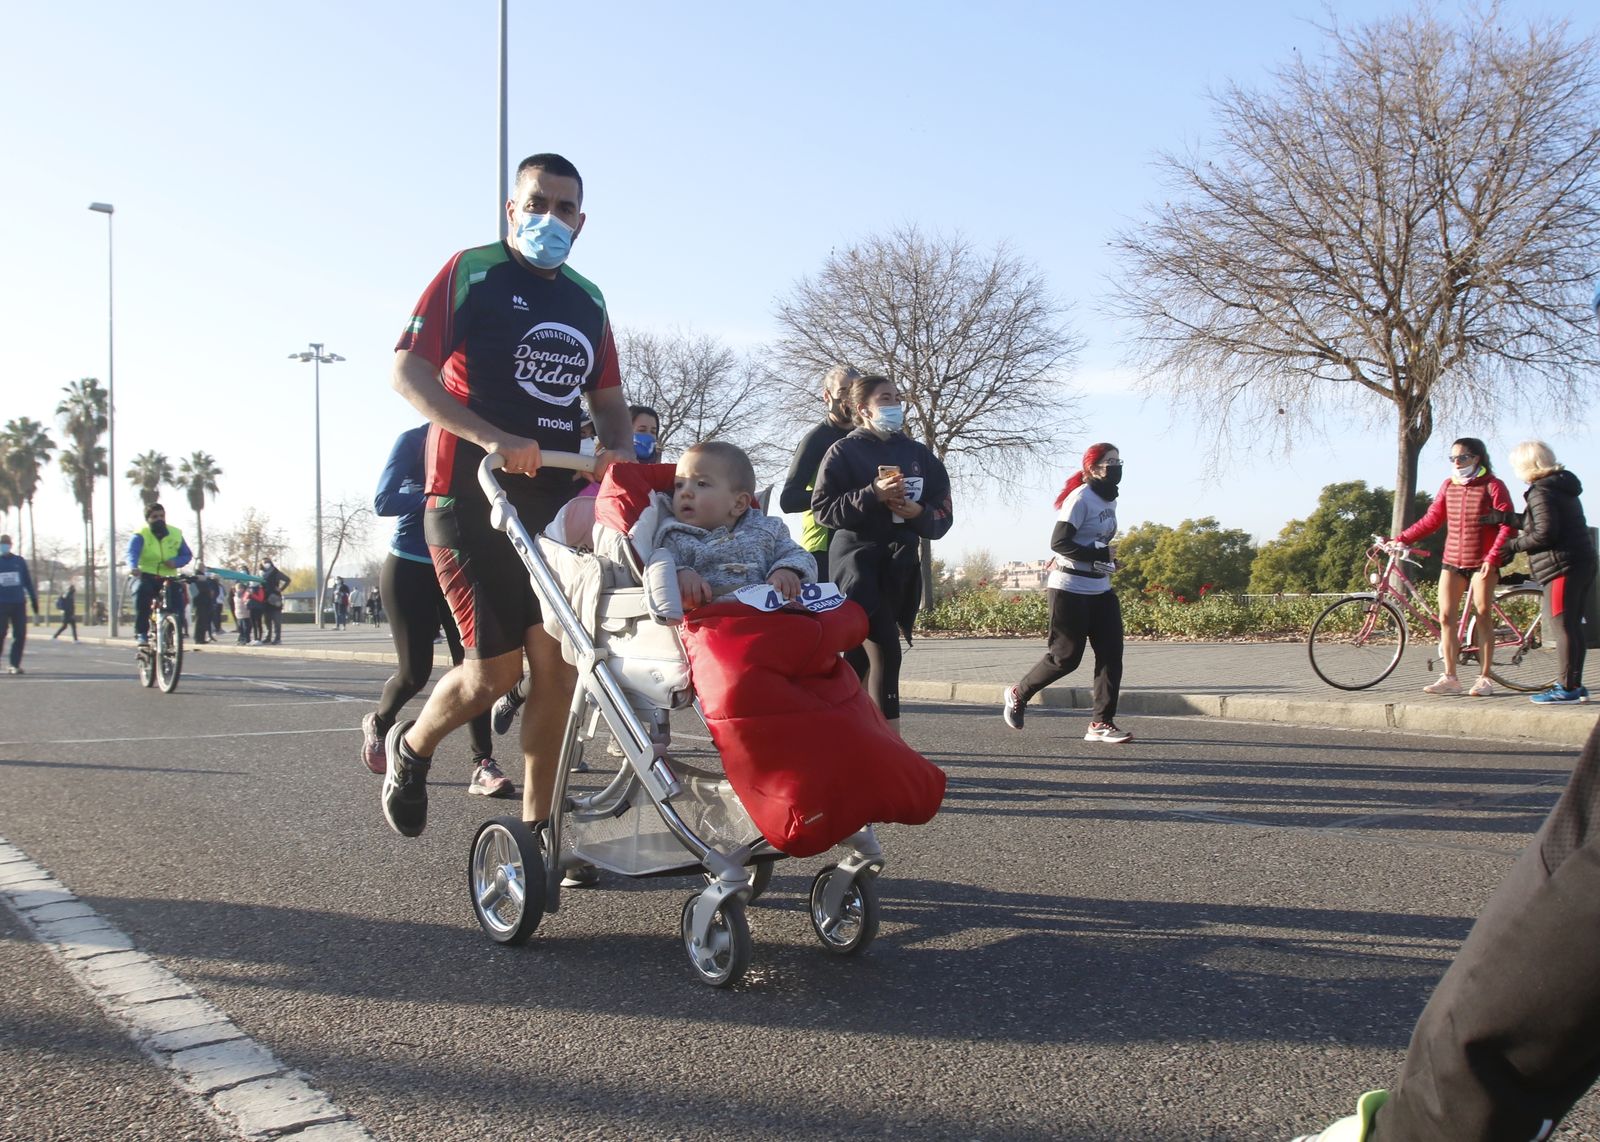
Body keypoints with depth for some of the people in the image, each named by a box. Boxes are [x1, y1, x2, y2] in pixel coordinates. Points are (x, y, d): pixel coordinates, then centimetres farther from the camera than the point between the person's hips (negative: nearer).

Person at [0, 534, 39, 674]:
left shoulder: (19, 561, 7)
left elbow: (28, 583, 10)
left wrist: (35, 605, 7)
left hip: (19, 604, 1)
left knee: (20, 636, -2)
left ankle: (15, 664, 8)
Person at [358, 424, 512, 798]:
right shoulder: (413, 440, -6)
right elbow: (384, 501, -15)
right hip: (410, 569, -3)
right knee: (415, 671, 1)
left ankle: (483, 765, -10)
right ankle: (378, 723, 33)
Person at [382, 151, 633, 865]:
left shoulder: (587, 301, 14)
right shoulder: (472, 271, -2)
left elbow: (608, 398, 20)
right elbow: (408, 371, -11)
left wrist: (618, 449, -3)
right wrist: (491, 439, -25)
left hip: (557, 497, 5)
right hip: (471, 495, -5)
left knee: (556, 664, 0)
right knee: (496, 667, -6)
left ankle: (536, 825, 12)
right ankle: (410, 748, 25)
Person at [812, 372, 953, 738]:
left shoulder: (918, 454, 12)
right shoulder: (844, 452, 0)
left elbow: (944, 514, 11)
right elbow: (822, 508, -9)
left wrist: (919, 512, -11)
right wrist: (873, 495, -19)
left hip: (900, 565, 5)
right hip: (856, 560, -5)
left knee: (862, 653, 7)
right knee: (885, 651, -18)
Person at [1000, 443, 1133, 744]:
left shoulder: (1109, 500, 13)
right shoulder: (1081, 497, -14)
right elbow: (1059, 542, -21)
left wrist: (1106, 561, 3)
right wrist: (1099, 556, -23)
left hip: (1100, 589, 9)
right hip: (1070, 589, -8)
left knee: (1111, 652, -1)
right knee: (1065, 657, -3)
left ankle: (1101, 723, 4)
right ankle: (1017, 694, 20)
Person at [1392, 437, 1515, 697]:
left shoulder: (1492, 485, -4)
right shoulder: (1448, 485, 10)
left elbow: (1507, 524, -10)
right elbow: (1431, 520, 12)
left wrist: (1492, 557, -19)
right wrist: (1400, 539, 4)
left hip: (1482, 562, -5)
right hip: (1452, 560, 5)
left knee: (1483, 616, 0)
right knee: (1446, 617, -1)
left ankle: (1484, 678, 6)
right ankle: (1449, 678, 4)